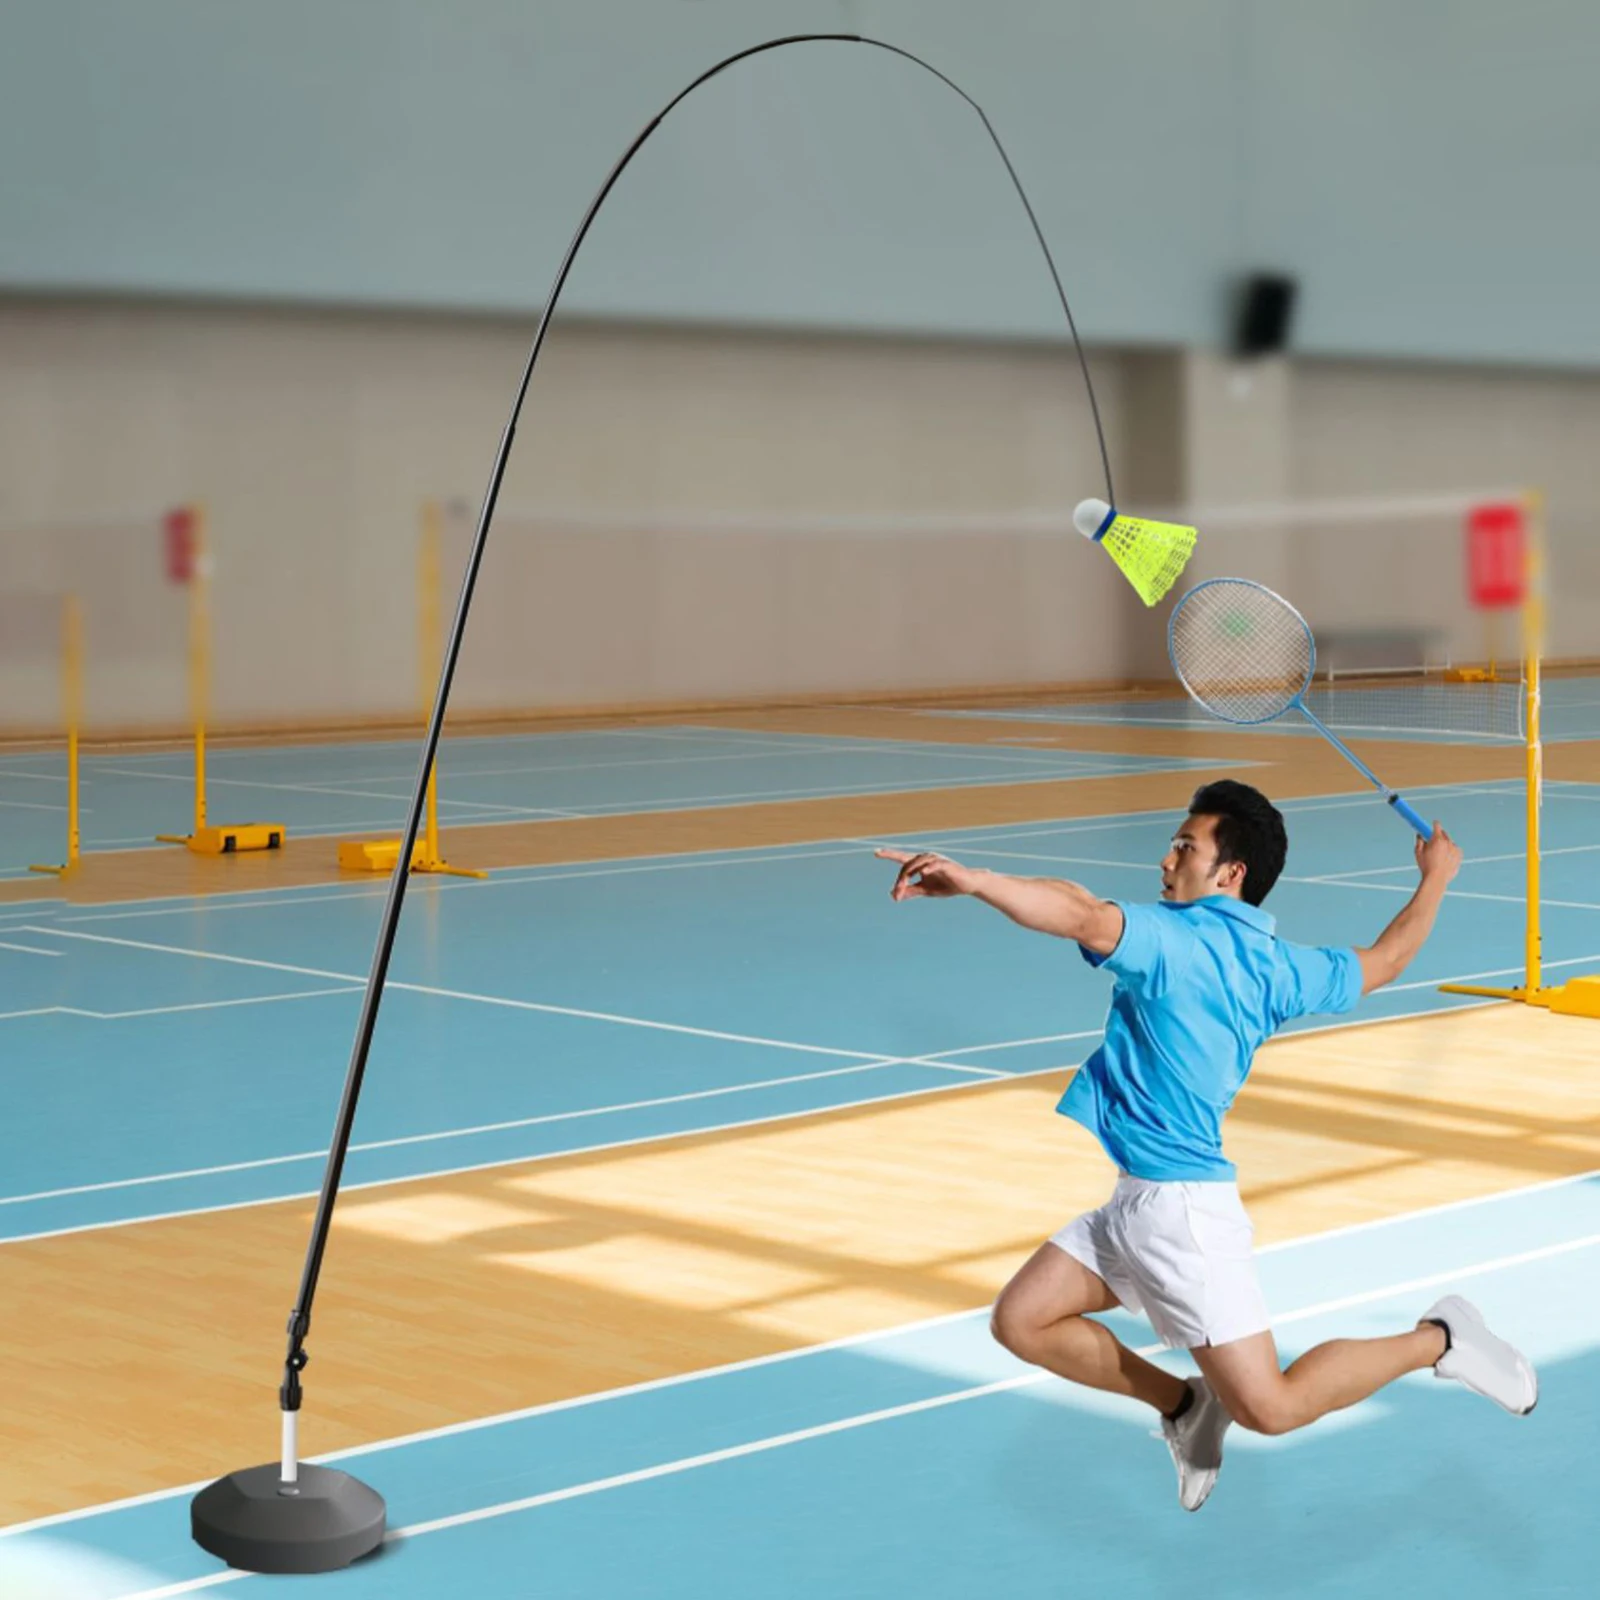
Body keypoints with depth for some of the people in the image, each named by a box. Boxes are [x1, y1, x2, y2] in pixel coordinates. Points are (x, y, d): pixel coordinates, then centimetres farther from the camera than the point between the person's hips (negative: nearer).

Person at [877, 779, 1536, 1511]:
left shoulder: (1174, 938, -15)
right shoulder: (1277, 966, 9)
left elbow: (1083, 916, -34)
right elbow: (1382, 961, 23)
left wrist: (973, 880, -38)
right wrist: (1436, 877, 38)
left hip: (1178, 1205, -9)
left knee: (1269, 1408, -6)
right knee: (1021, 1320, 6)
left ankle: (1438, 1339, 9)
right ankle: (1185, 1405, 18)